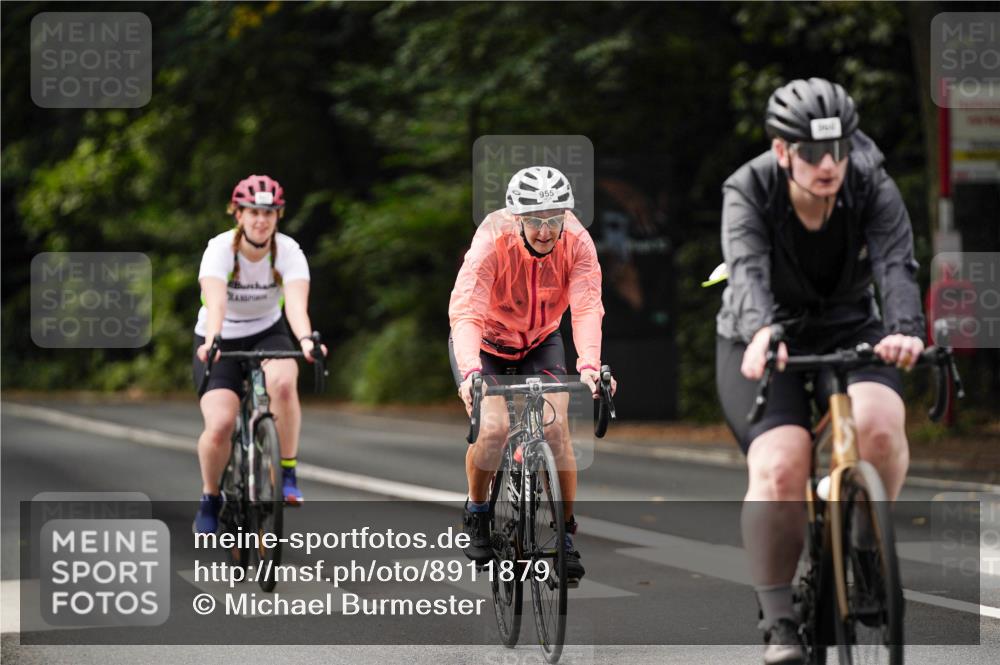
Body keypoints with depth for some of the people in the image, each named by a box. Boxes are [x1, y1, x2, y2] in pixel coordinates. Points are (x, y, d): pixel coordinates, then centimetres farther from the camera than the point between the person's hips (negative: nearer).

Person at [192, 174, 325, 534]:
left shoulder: (289, 251, -17)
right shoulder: (220, 249, -21)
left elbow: (296, 303, -33)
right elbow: (216, 302, -38)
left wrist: (305, 339, -53)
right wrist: (211, 341, -57)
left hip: (267, 334, 1)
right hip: (220, 342, -1)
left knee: (283, 382, -35)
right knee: (219, 425, -21)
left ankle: (287, 473, -18)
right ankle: (210, 499, 6)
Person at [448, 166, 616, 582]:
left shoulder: (577, 242, -25)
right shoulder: (493, 240, -32)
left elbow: (587, 308, -36)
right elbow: (466, 311, -42)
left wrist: (588, 366, -53)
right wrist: (470, 371, -58)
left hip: (540, 343, 2)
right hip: (485, 344, -2)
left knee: (555, 427, -17)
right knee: (493, 427, -22)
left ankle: (565, 536, -4)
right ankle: (476, 511, 6)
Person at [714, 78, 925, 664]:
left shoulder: (872, 188, -16)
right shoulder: (748, 192, -19)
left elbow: (897, 265, -31)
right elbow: (749, 270, -36)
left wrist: (906, 330, -52)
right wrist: (759, 332, -58)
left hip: (848, 333, 1)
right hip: (765, 344, -1)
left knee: (879, 423, -30)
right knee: (780, 467, -25)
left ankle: (865, 544, -3)